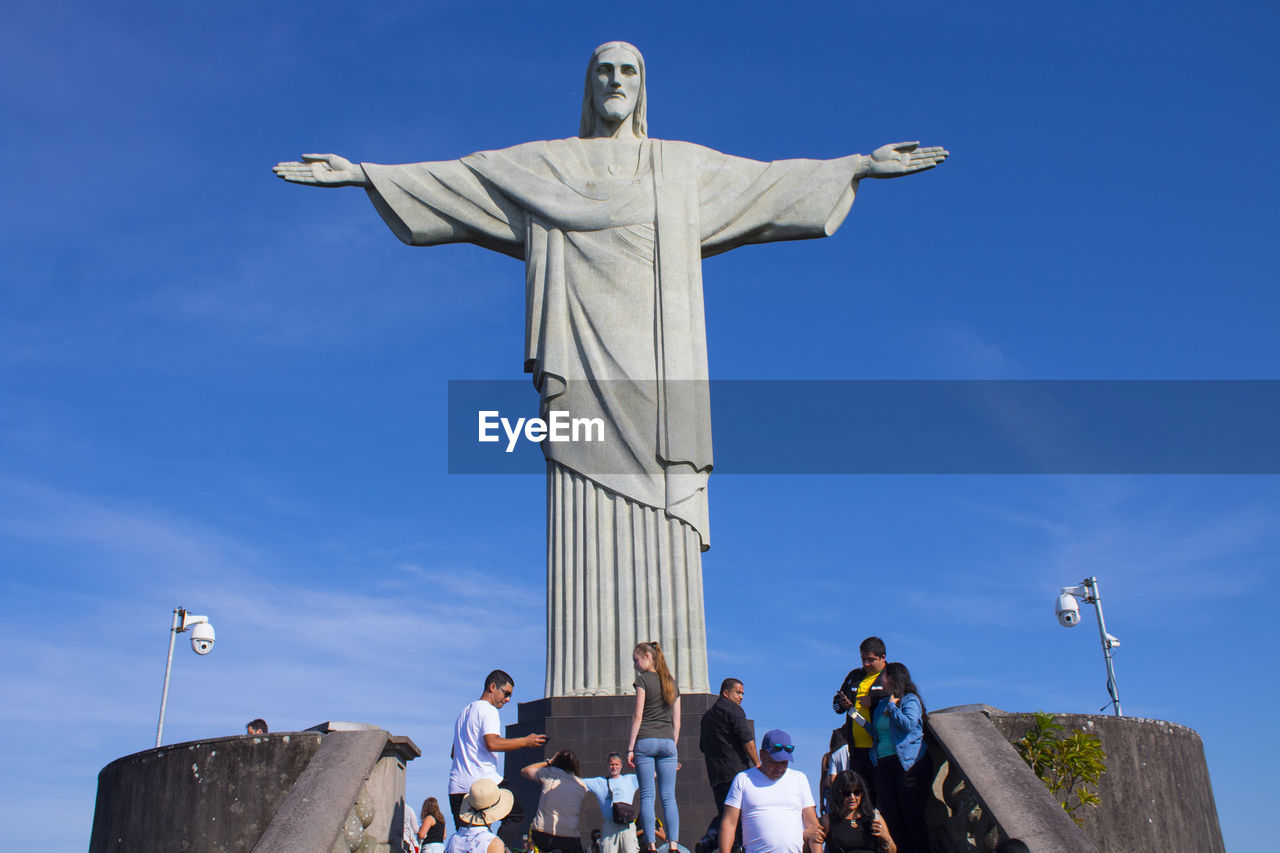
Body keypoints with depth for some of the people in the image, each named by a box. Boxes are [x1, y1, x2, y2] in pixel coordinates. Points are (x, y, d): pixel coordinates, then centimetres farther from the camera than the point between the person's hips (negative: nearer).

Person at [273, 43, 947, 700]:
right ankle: (585, 694, -12)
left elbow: (772, 182, 24)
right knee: (587, 529, -11)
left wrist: (860, 165, 20)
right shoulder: (543, 165, 19)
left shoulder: (684, 165, 22)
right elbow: (448, 179, 18)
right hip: (584, 366, 0)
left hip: (656, 368, 1)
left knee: (661, 532, -8)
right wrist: (361, 173, 13)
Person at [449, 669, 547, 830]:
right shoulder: (488, 710, -3)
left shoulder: (464, 712, 25)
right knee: (517, 815, 4)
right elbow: (492, 743, -19)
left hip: (456, 788, 8)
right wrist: (525, 741, -11)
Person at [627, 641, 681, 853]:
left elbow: (638, 716, -6)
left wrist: (630, 748, -5)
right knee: (669, 797, 2)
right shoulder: (671, 683, 16)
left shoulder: (643, 679, -1)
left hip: (645, 741, -4)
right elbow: (677, 721, 15)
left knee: (647, 796, -2)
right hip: (667, 741, 4)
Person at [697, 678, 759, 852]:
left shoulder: (707, 715, 21)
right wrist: (757, 763, -10)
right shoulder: (732, 709, -4)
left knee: (723, 813, 8)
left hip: (715, 774, 7)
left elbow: (703, 746, 25)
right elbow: (746, 739, -13)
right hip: (737, 771, -7)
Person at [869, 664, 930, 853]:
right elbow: (875, 733, 24)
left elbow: (909, 723, -18)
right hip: (884, 764, 7)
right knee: (891, 817, 2)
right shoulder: (882, 703, 20)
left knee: (912, 815, -7)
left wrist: (892, 706, -5)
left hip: (907, 762, -7)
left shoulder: (910, 700, 0)